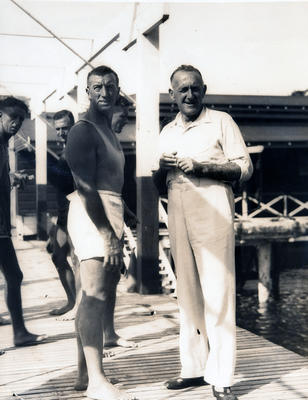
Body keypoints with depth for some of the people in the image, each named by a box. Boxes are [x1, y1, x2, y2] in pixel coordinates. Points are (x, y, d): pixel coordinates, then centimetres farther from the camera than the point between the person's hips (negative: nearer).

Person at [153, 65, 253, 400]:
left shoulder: (221, 122, 3)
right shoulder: (167, 132, 19)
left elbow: (244, 168, -3)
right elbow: (159, 179, 25)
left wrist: (199, 166, -14)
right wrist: (162, 168, 1)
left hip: (213, 218, -5)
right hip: (178, 219, 5)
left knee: (217, 295, -6)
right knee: (187, 294, 8)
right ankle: (194, 368, 17)